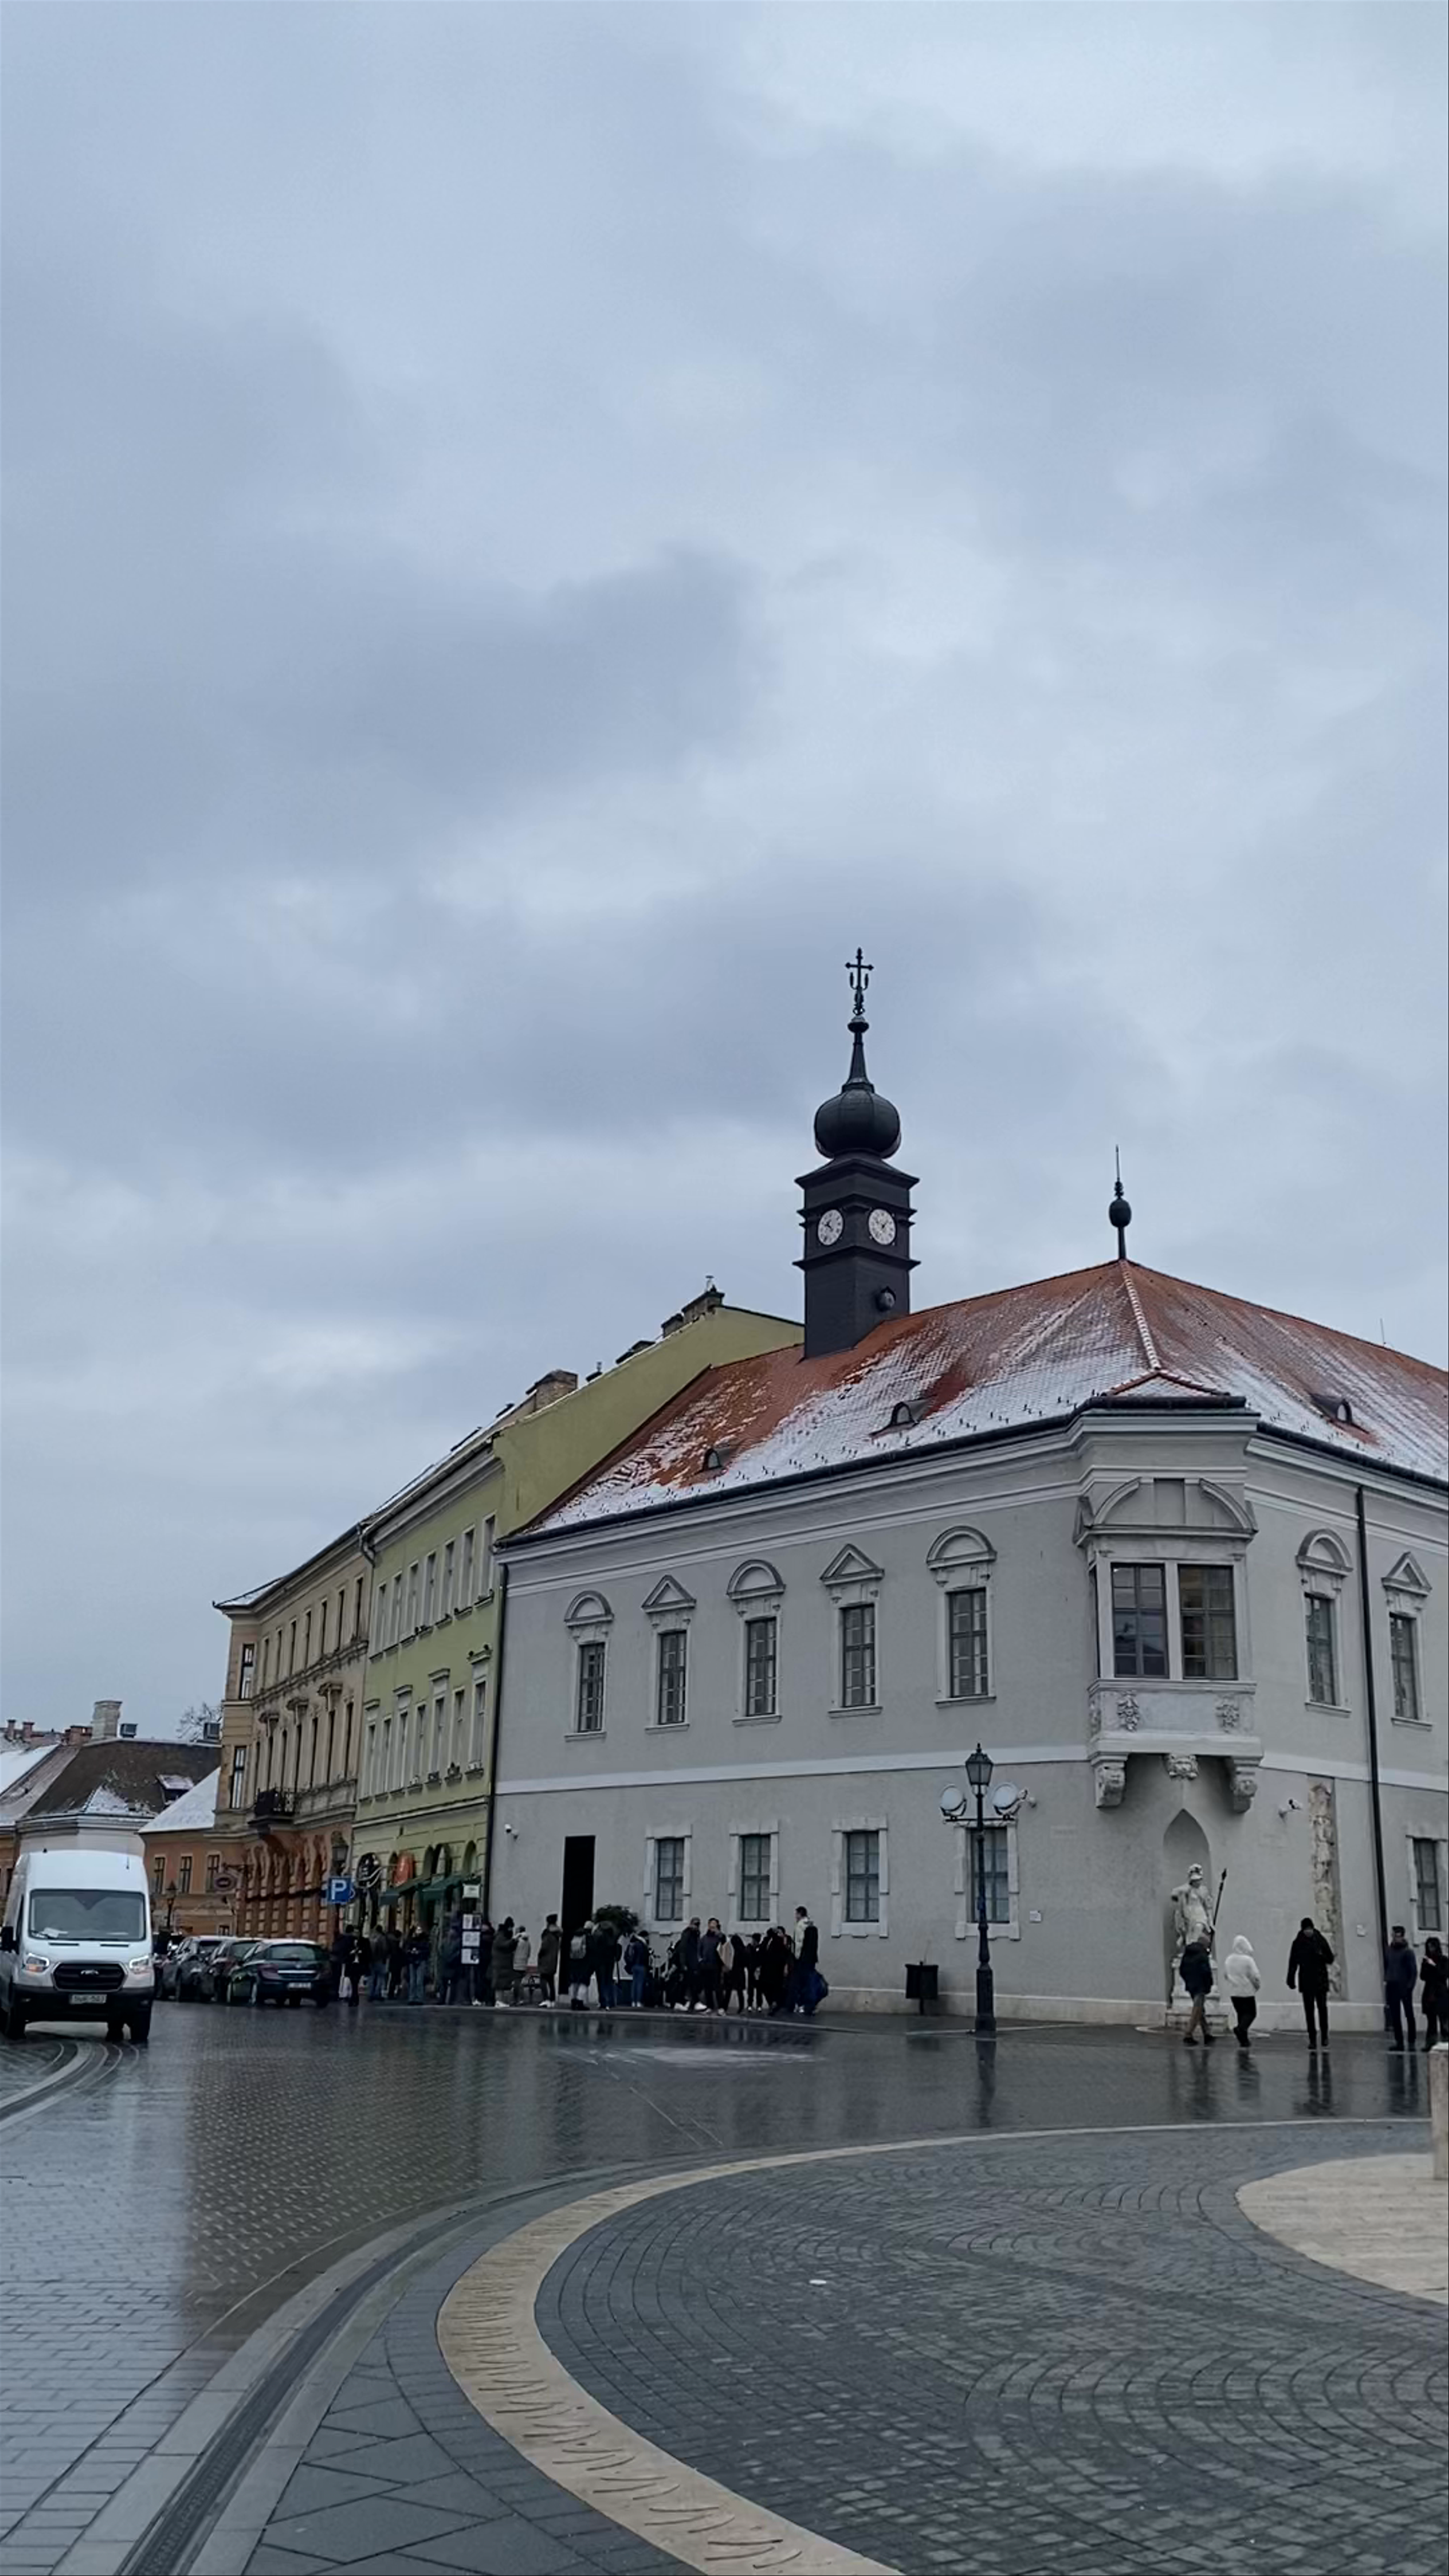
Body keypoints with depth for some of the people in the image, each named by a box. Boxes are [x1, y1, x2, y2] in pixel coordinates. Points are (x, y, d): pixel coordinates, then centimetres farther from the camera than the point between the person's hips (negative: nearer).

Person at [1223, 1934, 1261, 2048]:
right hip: (1247, 1991, -5)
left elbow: (1225, 1975, 11)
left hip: (1234, 1992, 5)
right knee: (1251, 2013, 4)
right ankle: (1241, 2029, -22)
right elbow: (1255, 1976, -14)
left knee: (1241, 2013, 14)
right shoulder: (1248, 1960, -15)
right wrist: (1257, 1986, 5)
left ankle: (1243, 2040, 12)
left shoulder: (1229, 1960, 2)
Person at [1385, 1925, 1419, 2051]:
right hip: (1392, 1987, 5)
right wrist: (1386, 1979, 6)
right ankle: (1399, 2042, 10)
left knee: (1409, 2015, 3)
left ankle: (1412, 2041, 9)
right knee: (1395, 2017, 5)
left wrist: (1411, 1985, -14)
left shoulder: (1407, 1952, -6)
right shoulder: (1389, 1951, 9)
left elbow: (1414, 1970, -8)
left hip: (1405, 1987, -5)